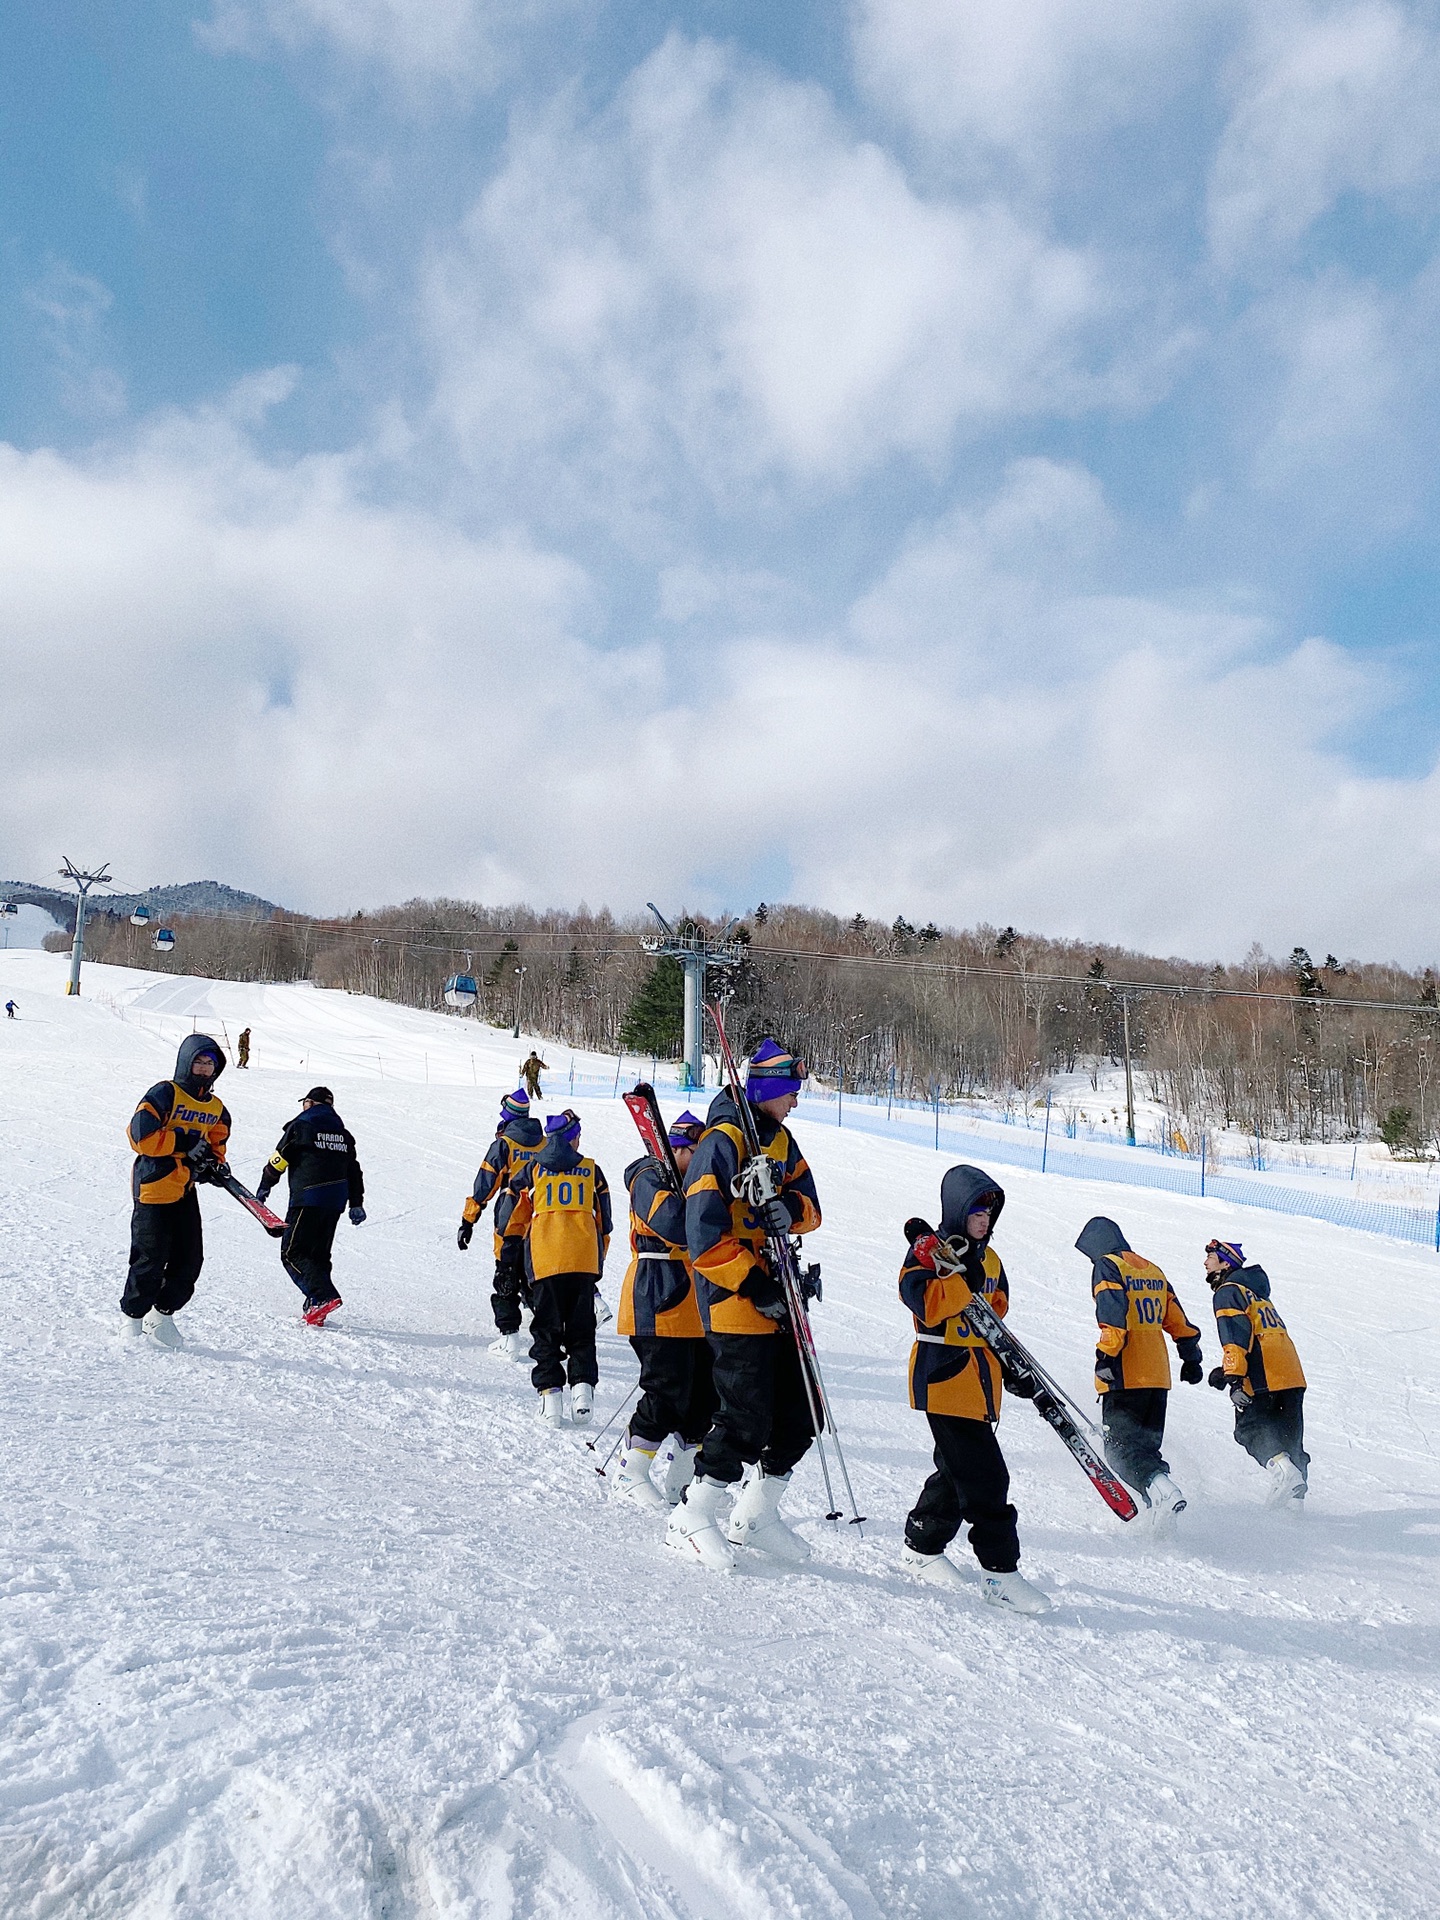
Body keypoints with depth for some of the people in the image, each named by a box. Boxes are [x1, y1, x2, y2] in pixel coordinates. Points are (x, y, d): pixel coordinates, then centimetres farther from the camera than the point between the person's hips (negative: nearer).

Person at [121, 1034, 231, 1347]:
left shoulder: (216, 1108, 11)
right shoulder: (165, 1094, -10)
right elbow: (140, 1134, -21)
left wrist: (215, 1164, 2)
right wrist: (186, 1143, -21)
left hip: (186, 1190, 7)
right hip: (154, 1188, -6)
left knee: (190, 1260, 5)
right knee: (152, 1260, 0)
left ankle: (162, 1314, 25)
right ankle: (132, 1317, 22)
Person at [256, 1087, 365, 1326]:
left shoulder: (300, 1126, -2)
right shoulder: (343, 1133, 17)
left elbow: (278, 1160, 1)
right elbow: (353, 1170, 17)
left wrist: (264, 1187, 16)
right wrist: (356, 1204, 21)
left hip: (307, 1199, -7)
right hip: (336, 1201, 7)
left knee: (292, 1253, -5)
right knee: (319, 1253, 15)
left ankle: (324, 1296, -21)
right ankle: (314, 1307, 10)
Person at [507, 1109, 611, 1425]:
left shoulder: (534, 1169, 7)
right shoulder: (591, 1170, 10)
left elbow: (514, 1215, 11)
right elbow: (604, 1220, 15)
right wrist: (599, 1261, 25)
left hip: (544, 1260, -1)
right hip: (584, 1260, 1)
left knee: (546, 1329, 8)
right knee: (582, 1329, 11)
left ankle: (550, 1390, 0)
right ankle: (583, 1383, -4)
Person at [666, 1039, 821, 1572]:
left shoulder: (781, 1141, 13)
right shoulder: (723, 1141, -14)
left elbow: (810, 1205, 13)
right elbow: (704, 1231, -20)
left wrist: (791, 1209, -10)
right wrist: (753, 1283, -20)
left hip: (778, 1297, 9)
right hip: (735, 1298, -9)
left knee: (799, 1415, 11)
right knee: (747, 1421, -9)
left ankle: (755, 1516, 27)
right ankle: (691, 1518, 10)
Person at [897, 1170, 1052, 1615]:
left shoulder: (989, 1260, 15)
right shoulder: (927, 1251, -9)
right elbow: (928, 1306, -24)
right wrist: (962, 1273, -22)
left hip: (981, 1382, 8)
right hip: (944, 1377, -8)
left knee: (958, 1470, 15)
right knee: (985, 1478, -10)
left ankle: (922, 1548, 30)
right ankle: (1000, 1572, -2)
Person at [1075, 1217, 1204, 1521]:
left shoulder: (1106, 1266, -4)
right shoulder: (1153, 1270, 18)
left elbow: (1112, 1314, -18)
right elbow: (1178, 1319, 21)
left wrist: (1106, 1354, -21)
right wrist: (1190, 1358, 29)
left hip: (1125, 1377, -7)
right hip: (1159, 1375, 7)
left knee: (1120, 1448, -7)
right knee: (1147, 1446, 15)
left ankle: (1160, 1488, -28)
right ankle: (1159, 1507, 5)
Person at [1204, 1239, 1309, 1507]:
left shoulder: (1228, 1292, -2)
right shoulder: (1256, 1291, 27)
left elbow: (1235, 1336, -16)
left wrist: (1234, 1379, -22)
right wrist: (1227, 1371, 29)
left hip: (1263, 1379, -9)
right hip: (1292, 1375, 9)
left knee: (1250, 1429, -3)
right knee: (1288, 1437, 11)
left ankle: (1281, 1468, -26)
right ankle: (1294, 1497, 5)